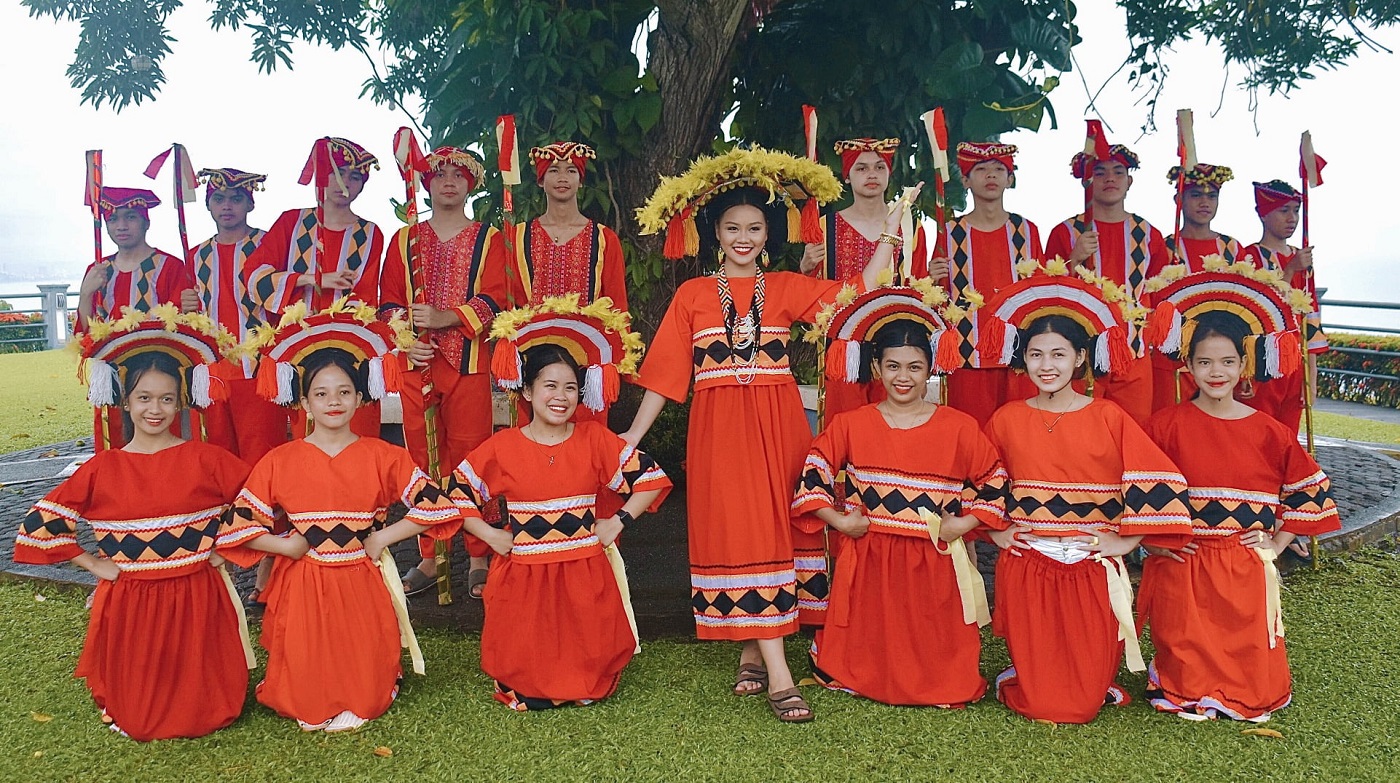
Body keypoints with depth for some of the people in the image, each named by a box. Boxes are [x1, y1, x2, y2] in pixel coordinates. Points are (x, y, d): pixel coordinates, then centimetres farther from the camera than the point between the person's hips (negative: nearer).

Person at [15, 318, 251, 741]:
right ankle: (127, 718, 41)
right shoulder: (101, 469, -2)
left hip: (195, 600, -1)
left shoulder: (203, 459, -5)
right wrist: (93, 564, -1)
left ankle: (194, 714, 38)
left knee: (203, 711, 5)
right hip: (129, 605, 1)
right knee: (137, 717, 8)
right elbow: (40, 523, 2)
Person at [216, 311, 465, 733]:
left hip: (362, 586, 0)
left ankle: (358, 708, 35)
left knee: (365, 679, 3)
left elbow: (434, 506, -6)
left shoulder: (383, 457, -2)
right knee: (305, 677, 0)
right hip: (302, 587, 0)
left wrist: (383, 537, -9)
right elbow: (237, 525, 0)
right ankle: (308, 711, 32)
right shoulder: (279, 461, -2)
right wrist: (284, 544, -10)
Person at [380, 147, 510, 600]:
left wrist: (446, 317, -17)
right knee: (420, 462, 3)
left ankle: (478, 560, 5)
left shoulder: (488, 239, 10)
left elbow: (494, 299, -3)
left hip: (469, 363, -2)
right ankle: (427, 559, 13)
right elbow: (388, 301, 11)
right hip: (416, 363, 2)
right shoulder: (404, 240, 17)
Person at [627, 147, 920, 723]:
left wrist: (890, 232, -3)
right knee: (740, 533, -7)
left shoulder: (787, 288, 10)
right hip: (719, 429, -2)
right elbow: (665, 372, 5)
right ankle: (777, 675, -6)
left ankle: (752, 651, 19)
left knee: (773, 530, 3)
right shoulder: (693, 294, 7)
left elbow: (857, 294, -1)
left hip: (778, 427, 2)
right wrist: (631, 437, 1)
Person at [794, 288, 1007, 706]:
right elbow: (813, 474, 0)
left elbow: (994, 480, 5)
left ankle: (935, 687, 33)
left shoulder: (958, 427, 0)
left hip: (933, 564, 0)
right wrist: (837, 518, -7)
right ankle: (860, 680, 36)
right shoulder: (851, 425, 1)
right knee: (863, 663, 8)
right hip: (868, 561, 0)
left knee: (945, 683, 5)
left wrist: (966, 521, -5)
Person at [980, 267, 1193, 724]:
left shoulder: (1109, 418, -2)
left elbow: (1160, 483, -4)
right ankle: (1026, 686, 32)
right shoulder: (1006, 420, 4)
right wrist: (994, 529, 4)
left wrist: (1126, 540, -7)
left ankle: (1092, 691, 34)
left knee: (1084, 700, 2)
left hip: (1092, 570, -1)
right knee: (1037, 701, 0)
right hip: (1025, 570, 1)